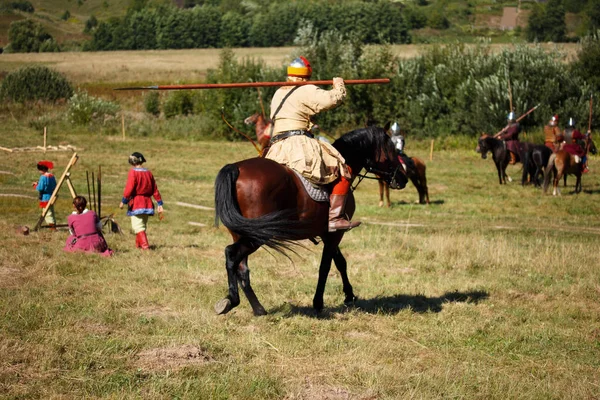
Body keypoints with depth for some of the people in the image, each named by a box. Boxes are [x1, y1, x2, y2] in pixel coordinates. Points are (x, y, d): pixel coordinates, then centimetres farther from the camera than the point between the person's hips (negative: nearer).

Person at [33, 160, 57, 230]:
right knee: (51, 212, 16)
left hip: (45, 198, -9)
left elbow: (40, 189, -19)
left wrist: (36, 185, 1)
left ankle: (52, 226, -15)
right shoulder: (52, 176, 8)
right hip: (51, 197, 9)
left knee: (47, 213, -8)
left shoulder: (43, 177, -16)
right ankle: (53, 224, 18)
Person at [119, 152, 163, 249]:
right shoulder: (148, 173, 9)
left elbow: (129, 188, -17)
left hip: (136, 203, -7)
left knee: (138, 226, -6)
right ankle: (138, 244, 29)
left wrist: (123, 201, -10)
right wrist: (160, 204, 12)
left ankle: (144, 245, -18)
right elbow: (155, 190, 10)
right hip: (147, 202, 7)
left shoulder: (133, 172, -10)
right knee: (143, 225, 18)